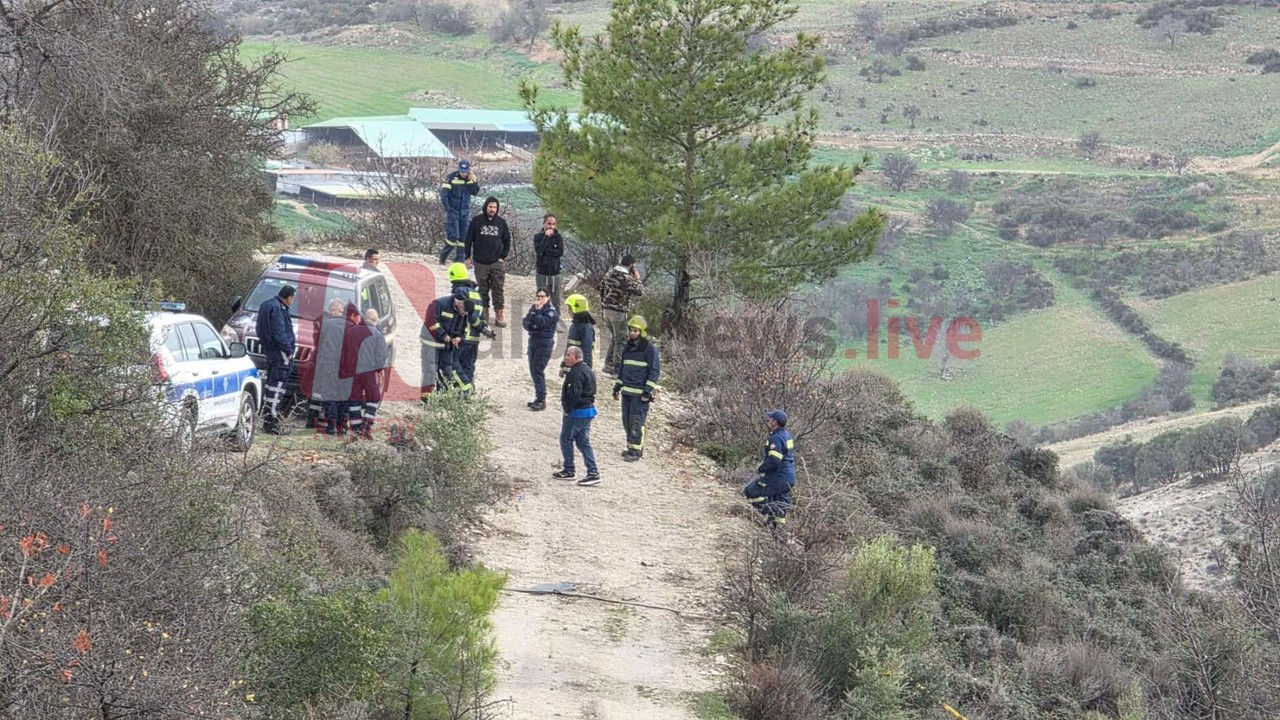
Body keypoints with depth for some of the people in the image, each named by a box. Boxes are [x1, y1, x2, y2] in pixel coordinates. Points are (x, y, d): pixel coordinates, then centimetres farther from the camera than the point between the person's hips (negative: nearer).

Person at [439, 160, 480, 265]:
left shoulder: (471, 178, 2)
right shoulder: (451, 177, -13)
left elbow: (475, 193, 1)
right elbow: (443, 194, -11)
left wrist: (475, 182, -17)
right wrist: (448, 209, -13)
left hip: (465, 212, 5)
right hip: (452, 211, -5)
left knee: (464, 237, 4)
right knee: (453, 236, -11)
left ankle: (459, 260, 12)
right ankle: (443, 255, 11)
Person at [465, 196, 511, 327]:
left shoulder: (501, 222, 4)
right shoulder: (476, 221, -1)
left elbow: (507, 241, 12)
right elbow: (469, 239, 3)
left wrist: (503, 256, 3)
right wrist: (468, 257, 1)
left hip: (497, 262, 1)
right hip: (480, 262, 0)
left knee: (498, 289, -4)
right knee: (483, 289, 6)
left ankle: (499, 315, -3)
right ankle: (484, 313, 16)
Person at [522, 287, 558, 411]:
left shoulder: (551, 310, -8)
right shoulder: (534, 307, 11)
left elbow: (542, 323, -21)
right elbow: (526, 322, 8)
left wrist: (538, 310, -17)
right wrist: (531, 326, -12)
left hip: (544, 343, -7)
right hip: (533, 340, 7)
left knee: (538, 370, -12)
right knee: (533, 370, 10)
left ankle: (542, 401, -11)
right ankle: (538, 398, 20)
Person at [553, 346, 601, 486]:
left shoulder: (576, 372, -18)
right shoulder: (587, 370, 14)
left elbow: (574, 394, -25)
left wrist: (567, 410, -15)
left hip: (577, 411, -10)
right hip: (589, 409, 10)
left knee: (566, 440, 5)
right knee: (583, 443, 11)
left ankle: (569, 471, 12)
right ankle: (593, 473, 5)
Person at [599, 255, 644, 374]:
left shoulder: (609, 274, 7)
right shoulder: (626, 278, -18)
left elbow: (601, 288, 13)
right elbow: (640, 291, -17)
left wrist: (603, 303, 21)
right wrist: (637, 279, -3)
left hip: (607, 310, 8)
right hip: (619, 313, -8)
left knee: (614, 337, 21)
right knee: (621, 340, 1)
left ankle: (608, 364, 25)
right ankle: (616, 368, 2)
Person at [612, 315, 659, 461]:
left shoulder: (650, 349, -7)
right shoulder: (628, 348, 16)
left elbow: (654, 371, -10)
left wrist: (648, 391, -15)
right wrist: (617, 387, 21)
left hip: (640, 393, -7)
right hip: (627, 392, 7)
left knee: (636, 421, -10)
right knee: (627, 420, 8)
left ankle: (636, 450, -7)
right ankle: (631, 446, 17)